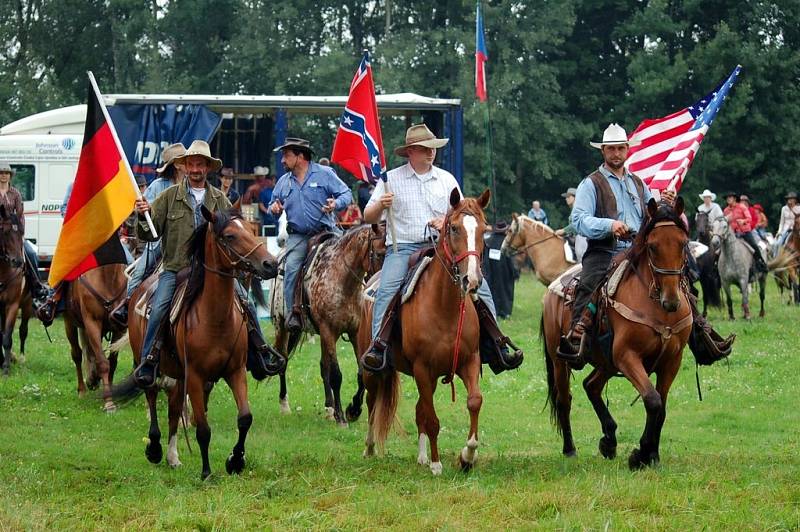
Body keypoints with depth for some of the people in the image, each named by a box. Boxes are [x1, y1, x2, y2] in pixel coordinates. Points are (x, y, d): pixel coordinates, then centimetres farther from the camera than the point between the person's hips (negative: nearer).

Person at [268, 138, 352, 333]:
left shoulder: (324, 174, 0)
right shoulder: (284, 182, 13)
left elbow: (346, 195, -1)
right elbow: (274, 204, 24)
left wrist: (335, 204, -22)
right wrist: (274, 208, 0)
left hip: (325, 232, -2)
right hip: (298, 236, 2)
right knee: (291, 267, -22)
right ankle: (293, 313, -22)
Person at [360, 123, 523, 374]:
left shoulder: (447, 179, 14)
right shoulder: (391, 179, 6)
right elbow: (369, 218, 6)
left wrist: (448, 222, -6)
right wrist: (380, 205, -17)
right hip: (403, 247, -2)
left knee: (479, 284, -13)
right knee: (387, 290, -29)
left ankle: (496, 347, -9)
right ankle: (377, 347, -33)